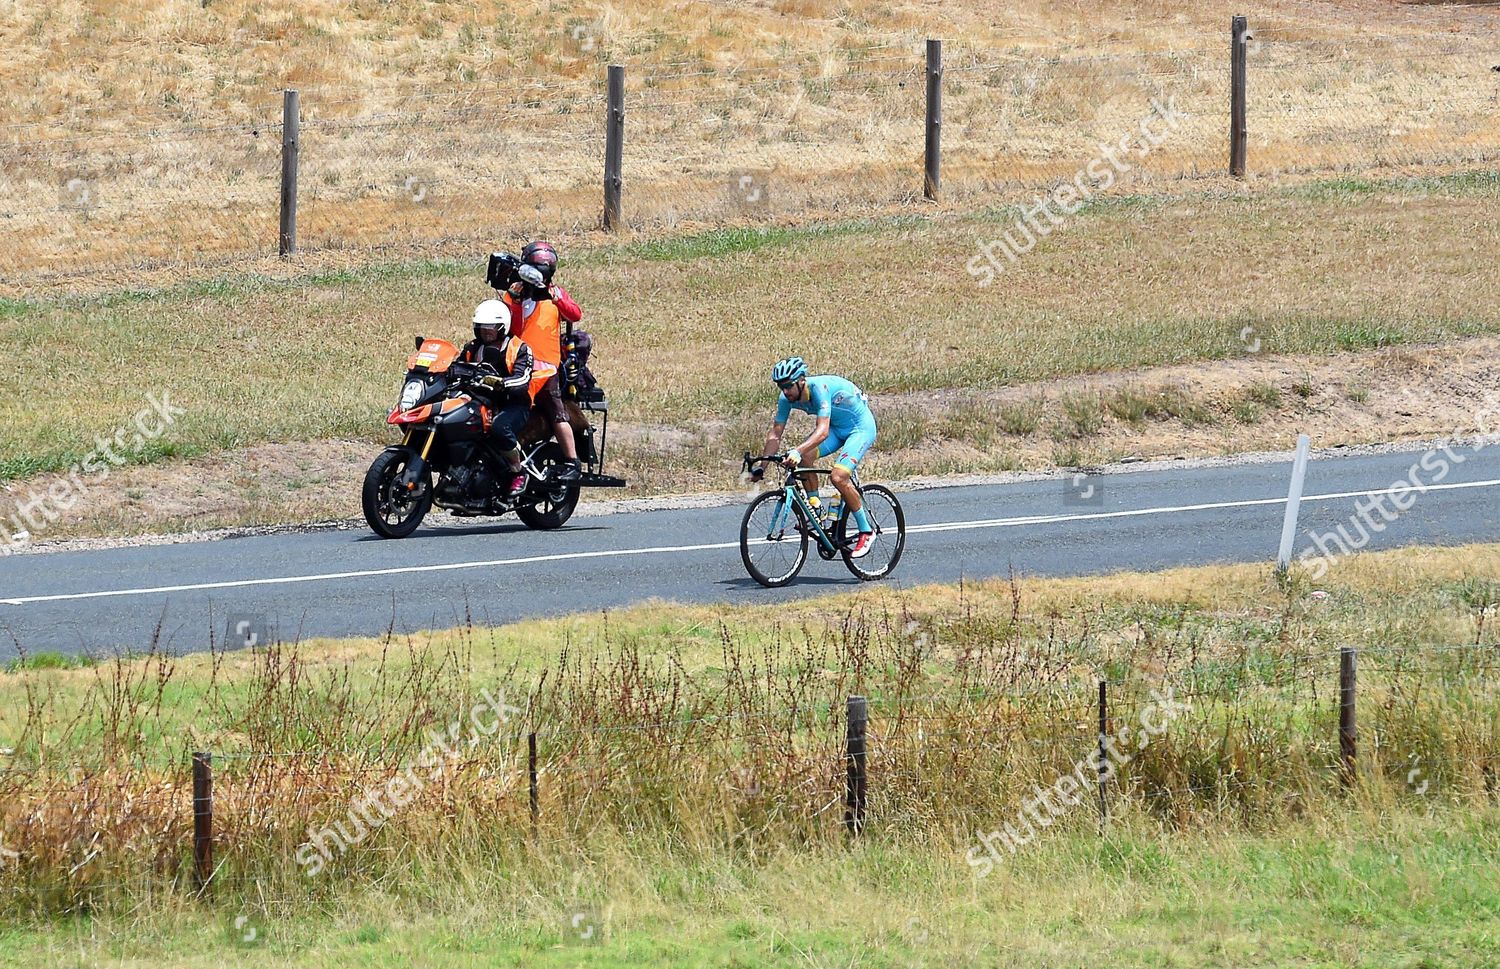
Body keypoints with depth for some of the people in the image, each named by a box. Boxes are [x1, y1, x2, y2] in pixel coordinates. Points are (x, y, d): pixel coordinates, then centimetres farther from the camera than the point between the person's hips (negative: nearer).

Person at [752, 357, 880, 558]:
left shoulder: (820, 388, -34)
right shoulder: (786, 399, -13)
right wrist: (762, 467, -17)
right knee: (803, 459, -18)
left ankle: (866, 531, -9)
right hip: (836, 427, 7)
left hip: (861, 427, -7)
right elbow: (775, 434, -8)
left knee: (838, 476, -25)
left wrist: (797, 451, -57)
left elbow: (823, 431, -44)